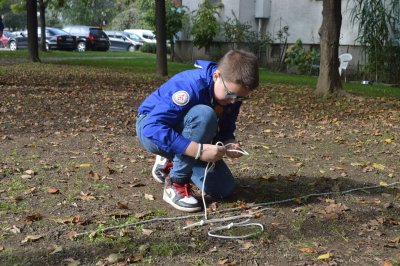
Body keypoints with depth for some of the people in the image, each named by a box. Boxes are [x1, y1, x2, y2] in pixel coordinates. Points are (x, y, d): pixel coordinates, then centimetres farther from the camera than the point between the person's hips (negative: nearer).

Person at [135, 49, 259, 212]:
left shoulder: (232, 92, -11)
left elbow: (225, 131, 1)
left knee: (223, 188, -4)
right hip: (151, 129, -7)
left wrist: (229, 144, -24)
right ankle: (175, 184, -21)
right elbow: (153, 128, -41)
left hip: (184, 134, 7)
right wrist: (199, 150, -45)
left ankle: (172, 162, 19)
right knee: (204, 115, -36)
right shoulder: (190, 85, -35)